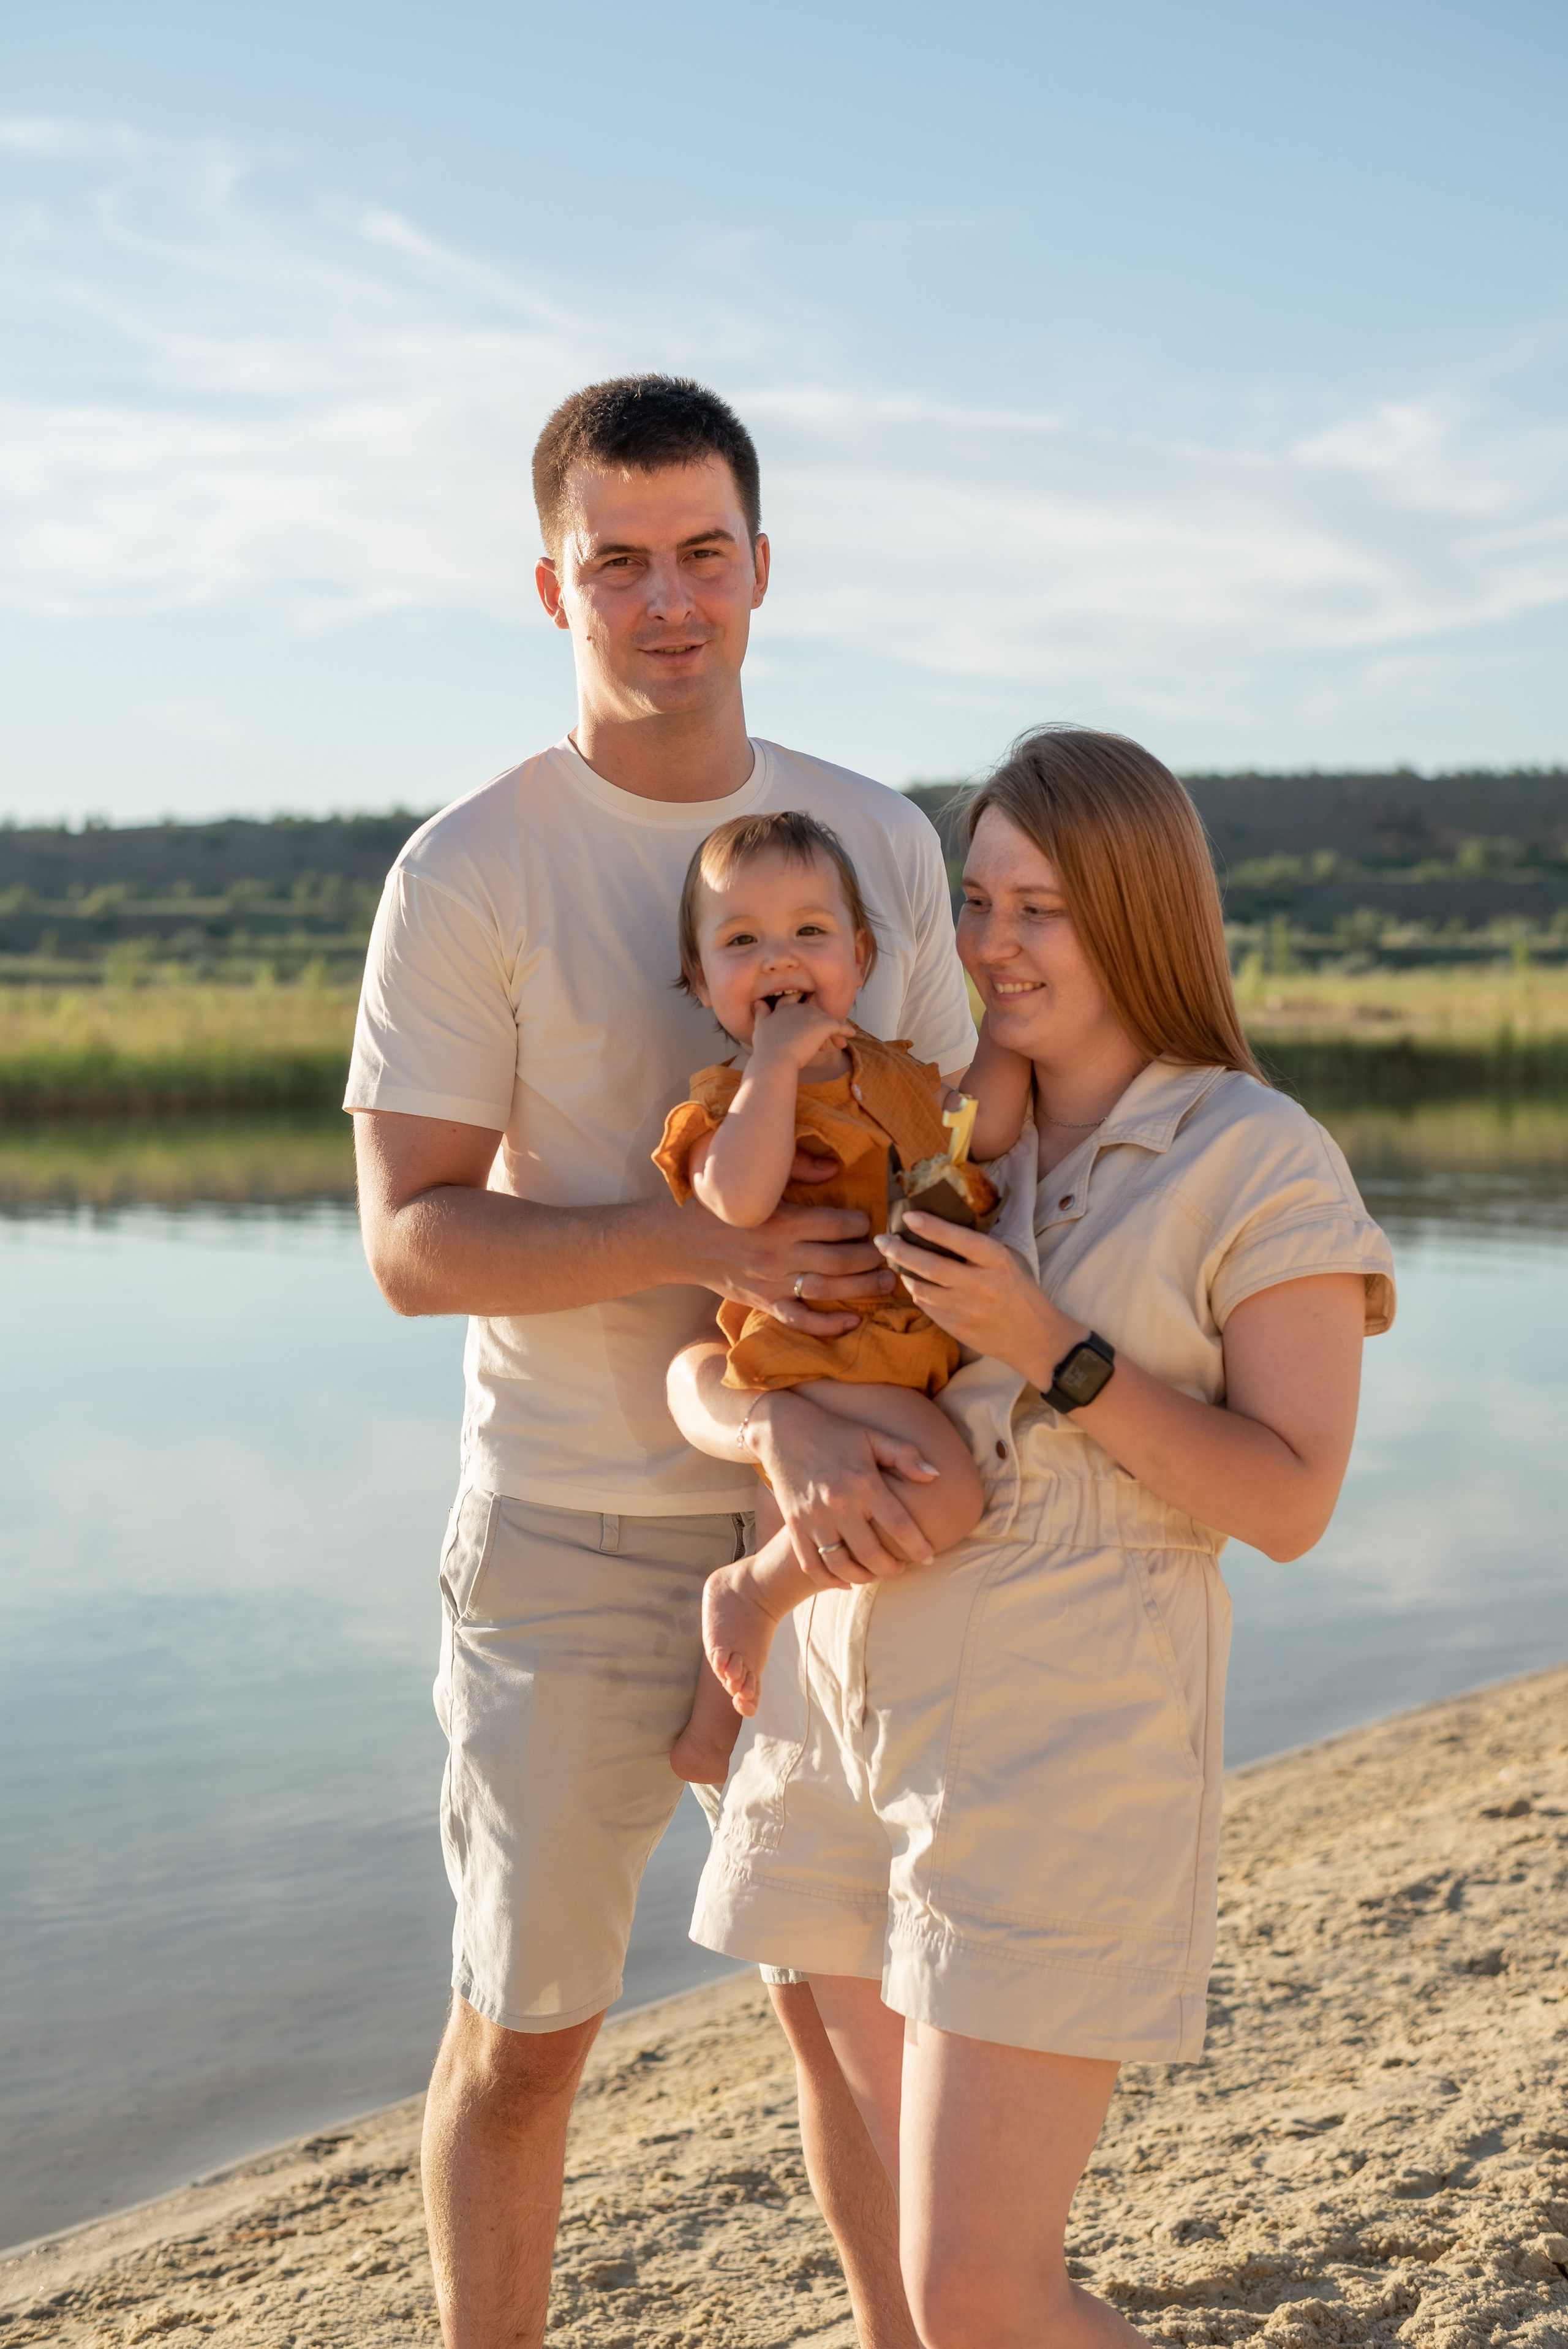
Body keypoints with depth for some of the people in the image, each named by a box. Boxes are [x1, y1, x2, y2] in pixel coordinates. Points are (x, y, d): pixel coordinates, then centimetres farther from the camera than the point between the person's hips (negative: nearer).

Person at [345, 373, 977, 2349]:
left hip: (837, 1527, 4)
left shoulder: (885, 841, 4)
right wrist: (692, 1243, -26)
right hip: (574, 1534, -3)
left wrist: (852, 1429, -9)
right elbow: (409, 1241, -11)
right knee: (523, 2032, 9)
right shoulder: (469, 875, -9)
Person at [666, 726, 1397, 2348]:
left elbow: (1290, 1505, -11)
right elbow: (698, 1375, 6)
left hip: (1066, 1751, -6)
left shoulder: (1266, 1168, -6)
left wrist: (1051, 1351, -20)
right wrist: (784, 1427, -17)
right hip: (853, 1722, 6)